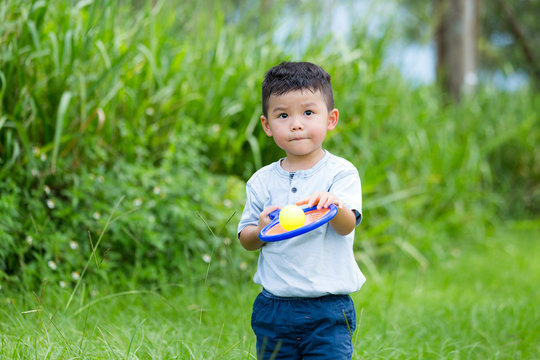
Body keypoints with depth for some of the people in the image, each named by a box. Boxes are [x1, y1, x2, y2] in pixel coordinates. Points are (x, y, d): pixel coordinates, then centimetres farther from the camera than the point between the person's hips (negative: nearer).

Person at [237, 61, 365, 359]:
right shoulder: (261, 181, 6)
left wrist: (333, 206, -39)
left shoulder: (341, 173, -3)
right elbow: (245, 240, 11)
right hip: (274, 309, 3)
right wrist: (261, 230, -12)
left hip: (328, 311, -3)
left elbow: (347, 226, -17)